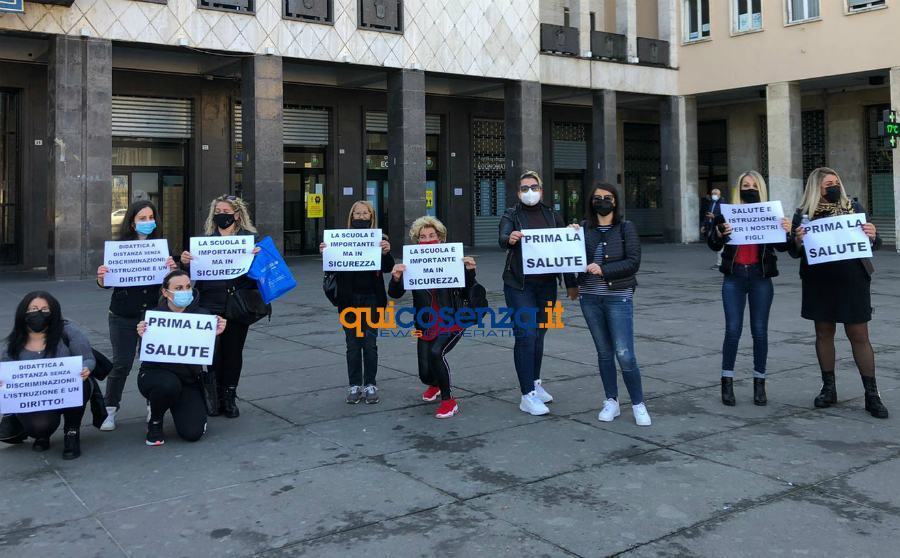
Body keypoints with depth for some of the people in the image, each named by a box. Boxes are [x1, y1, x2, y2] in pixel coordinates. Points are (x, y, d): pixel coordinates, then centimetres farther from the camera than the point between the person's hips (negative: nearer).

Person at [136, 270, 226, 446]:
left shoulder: (201, 315, -5)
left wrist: (216, 334, -29)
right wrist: (143, 337, -35)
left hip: (188, 379, 2)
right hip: (154, 374, -1)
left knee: (192, 433, -13)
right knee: (169, 384, -38)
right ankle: (154, 422, -5)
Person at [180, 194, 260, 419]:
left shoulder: (250, 238, 5)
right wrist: (185, 262, -9)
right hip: (211, 305, 1)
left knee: (233, 352, 6)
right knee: (213, 352, -4)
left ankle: (229, 398, 19)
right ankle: (215, 397, 10)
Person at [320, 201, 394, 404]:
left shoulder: (379, 239, 2)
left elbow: (387, 268, -7)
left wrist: (386, 252, -27)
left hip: (372, 298, -1)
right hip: (349, 299, 1)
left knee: (370, 342, 3)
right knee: (353, 343, 6)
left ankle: (370, 385, 12)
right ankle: (355, 385, 13)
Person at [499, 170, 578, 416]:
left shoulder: (552, 217, 11)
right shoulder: (511, 215, 0)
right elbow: (503, 239, -19)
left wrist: (571, 283, 7)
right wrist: (510, 239, -43)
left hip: (546, 285, 4)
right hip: (519, 285, -4)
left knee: (539, 334, 12)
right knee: (526, 334, -11)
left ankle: (535, 382, 28)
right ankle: (528, 395, -9)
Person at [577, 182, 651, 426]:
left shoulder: (626, 228, 0)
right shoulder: (583, 228, 7)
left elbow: (633, 262, -8)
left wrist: (603, 269, -17)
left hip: (618, 297, -3)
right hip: (590, 298, 3)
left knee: (625, 354, -8)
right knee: (604, 352, 10)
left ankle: (638, 404, 7)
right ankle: (611, 402, 21)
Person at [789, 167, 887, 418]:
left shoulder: (853, 207, 2)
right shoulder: (804, 214, 2)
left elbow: (874, 245, 5)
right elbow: (794, 252, 2)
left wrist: (872, 236, -18)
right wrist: (797, 241, -20)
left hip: (852, 281, -1)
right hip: (818, 282, 1)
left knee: (859, 336, 1)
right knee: (824, 333, 9)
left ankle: (872, 393, 9)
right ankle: (828, 388, 22)